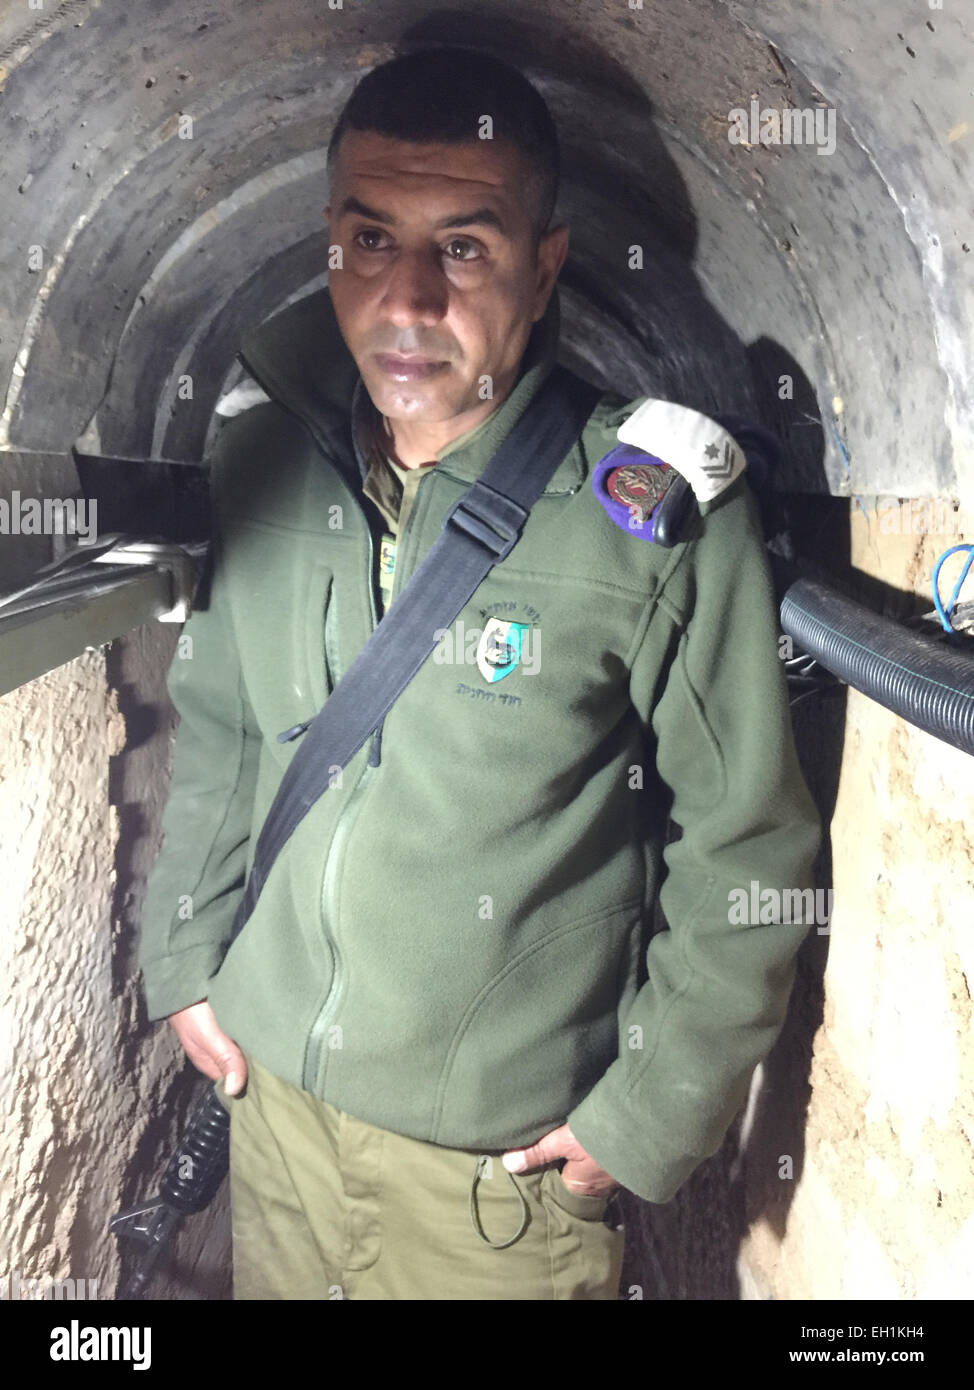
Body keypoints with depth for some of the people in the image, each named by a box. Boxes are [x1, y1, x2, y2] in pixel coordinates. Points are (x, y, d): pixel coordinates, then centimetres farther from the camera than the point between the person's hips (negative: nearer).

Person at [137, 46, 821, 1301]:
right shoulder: (259, 461, -6)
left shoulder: (663, 515, -20)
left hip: (499, 1153, -4)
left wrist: (652, 1115, -8)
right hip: (270, 1090, 5)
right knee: (269, 1285, 26)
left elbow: (743, 845, -11)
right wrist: (186, 958, 8)